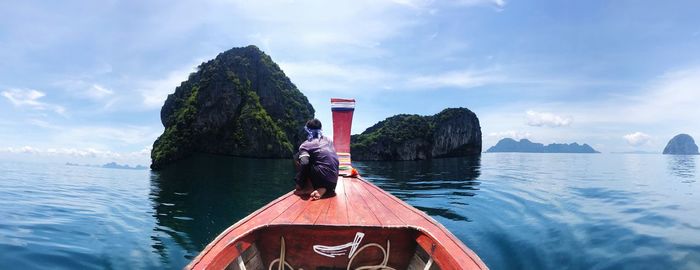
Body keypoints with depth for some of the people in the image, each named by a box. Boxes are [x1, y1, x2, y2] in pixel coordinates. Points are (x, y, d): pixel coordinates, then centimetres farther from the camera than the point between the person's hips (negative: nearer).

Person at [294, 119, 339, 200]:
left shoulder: (306, 144, -3)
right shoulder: (328, 140, 16)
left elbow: (304, 163, -19)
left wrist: (299, 184, -9)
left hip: (321, 178, -5)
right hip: (333, 182, 5)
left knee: (297, 156, 10)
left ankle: (309, 188, 5)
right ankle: (323, 189, 5)